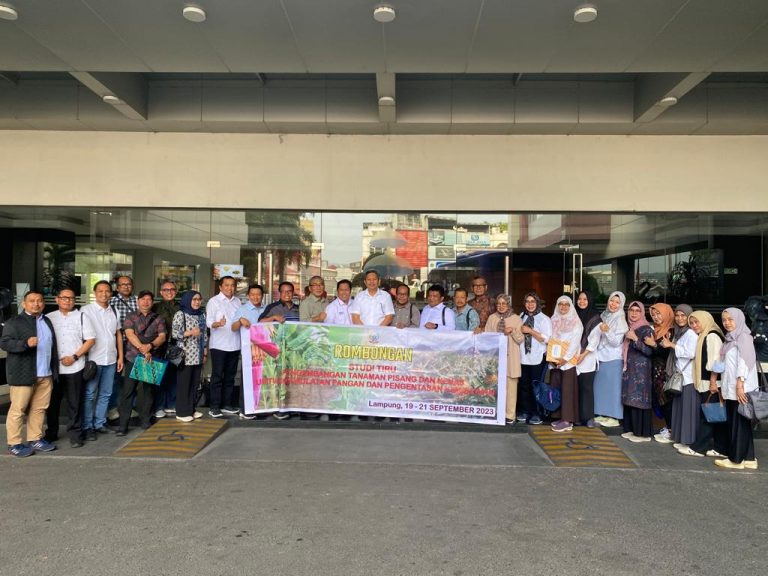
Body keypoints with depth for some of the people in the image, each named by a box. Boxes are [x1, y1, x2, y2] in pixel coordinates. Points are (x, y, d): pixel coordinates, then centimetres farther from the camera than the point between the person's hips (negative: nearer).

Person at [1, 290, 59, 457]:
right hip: (23, 374, -6)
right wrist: (26, 343, -29)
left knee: (39, 409, 10)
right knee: (18, 409, 0)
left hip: (45, 374, 6)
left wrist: (54, 369, 15)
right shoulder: (14, 322, -4)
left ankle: (35, 440, 20)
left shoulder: (47, 321, 17)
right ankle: (14, 444, 9)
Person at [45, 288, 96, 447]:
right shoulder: (49, 318, 8)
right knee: (52, 401, 11)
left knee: (74, 402, 2)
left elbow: (90, 339, 0)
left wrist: (74, 357, -9)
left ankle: (75, 434, 12)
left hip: (74, 367, -2)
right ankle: (51, 433, 25)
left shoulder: (81, 317, 3)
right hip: (53, 367, 2)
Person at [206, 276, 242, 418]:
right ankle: (214, 407, 4)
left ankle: (227, 404, 19)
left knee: (230, 376, 10)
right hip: (219, 345, -4)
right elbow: (208, 322, -10)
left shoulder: (237, 301, 12)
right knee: (217, 376, -2)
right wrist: (218, 323, -29)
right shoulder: (213, 301, -1)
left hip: (234, 345, 5)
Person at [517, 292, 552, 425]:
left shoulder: (544, 319, -2)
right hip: (523, 357, 4)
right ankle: (525, 411, 17)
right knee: (524, 385, 7)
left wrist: (530, 331, -15)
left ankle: (537, 414, 9)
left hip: (537, 358, -4)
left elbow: (546, 339, -12)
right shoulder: (521, 317, 13)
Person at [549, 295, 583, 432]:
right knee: (555, 388, 3)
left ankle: (567, 421, -5)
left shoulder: (575, 321, -2)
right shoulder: (553, 320, 12)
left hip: (569, 360, -5)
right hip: (555, 360, 5)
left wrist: (565, 358, -16)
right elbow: (550, 339, 11)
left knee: (567, 389, -6)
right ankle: (560, 417, 11)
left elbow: (575, 342, -10)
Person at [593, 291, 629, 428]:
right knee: (601, 386, 11)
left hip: (614, 359, -7)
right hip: (602, 357, 7)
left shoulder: (621, 320, -10)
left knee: (613, 387, -1)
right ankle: (603, 414, 21)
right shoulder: (604, 316, 8)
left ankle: (614, 417, 7)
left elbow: (616, 342, -18)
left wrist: (607, 331, -30)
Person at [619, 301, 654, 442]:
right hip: (629, 368, 7)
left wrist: (635, 338, -23)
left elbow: (649, 351, -19)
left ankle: (642, 433, 0)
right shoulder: (629, 328, 12)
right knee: (629, 399, 8)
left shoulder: (646, 329, -9)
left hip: (642, 370, -7)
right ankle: (631, 429, 16)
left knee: (639, 399, -6)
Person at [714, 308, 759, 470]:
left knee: (739, 424, -3)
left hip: (740, 388, -8)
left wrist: (740, 384, -21)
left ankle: (737, 459, 3)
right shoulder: (730, 339, 17)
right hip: (730, 389, 8)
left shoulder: (743, 337, -8)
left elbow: (744, 361, -16)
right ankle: (748, 458, 16)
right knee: (734, 424, 9)